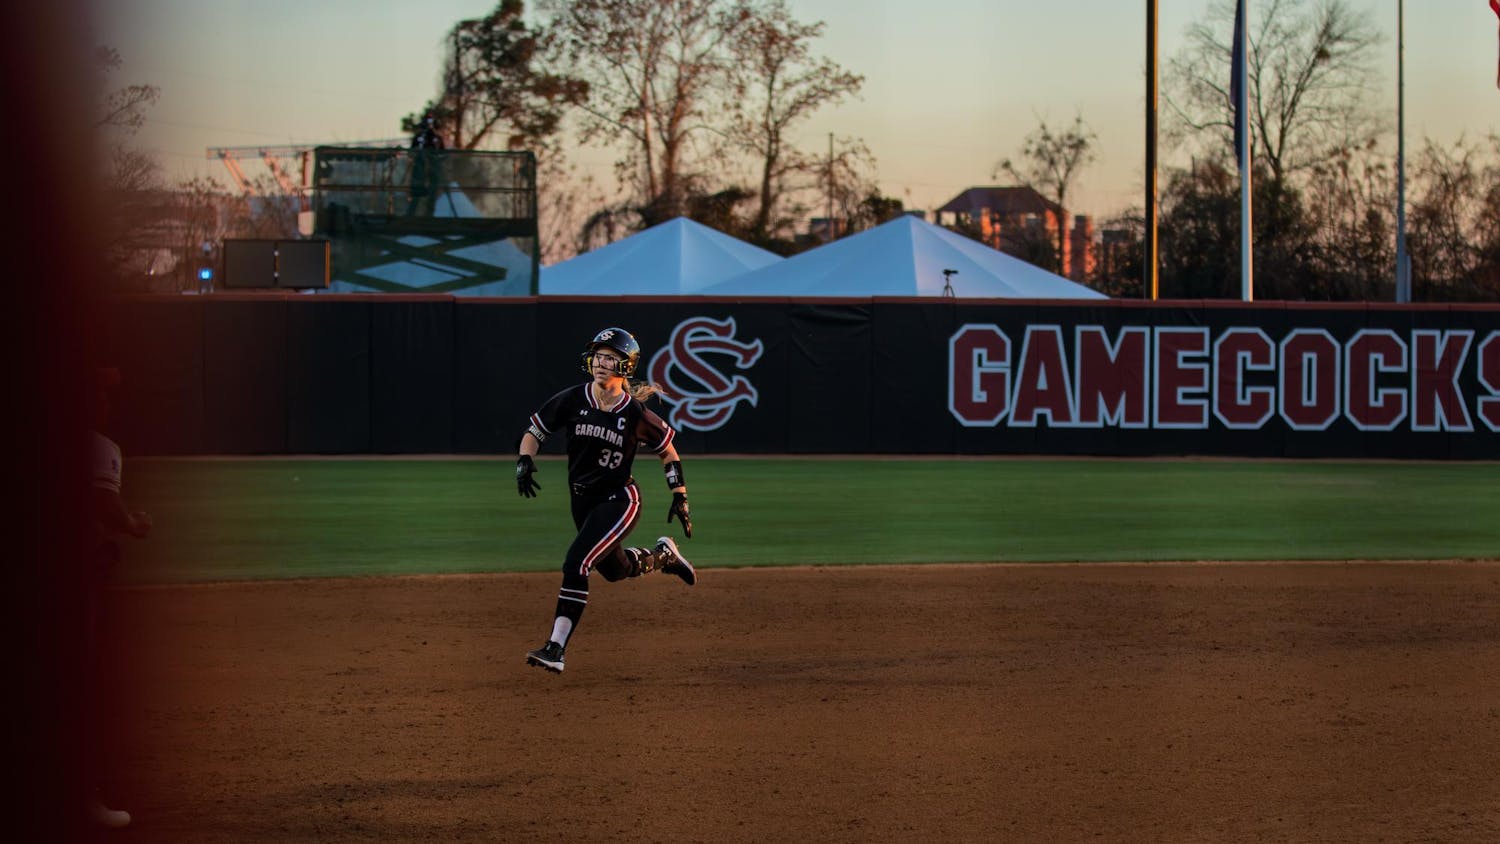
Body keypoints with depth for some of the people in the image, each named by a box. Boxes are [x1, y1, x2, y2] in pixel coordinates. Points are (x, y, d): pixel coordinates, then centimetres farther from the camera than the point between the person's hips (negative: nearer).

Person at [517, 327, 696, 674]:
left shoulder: (635, 413, -14)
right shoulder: (572, 400, -9)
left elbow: (667, 450, 2)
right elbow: (534, 431, 1)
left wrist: (680, 498, 0)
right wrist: (524, 461, -19)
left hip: (619, 500, -5)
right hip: (583, 500, 5)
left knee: (576, 563, -22)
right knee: (614, 569, 21)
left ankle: (556, 649, -22)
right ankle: (662, 555, 53)